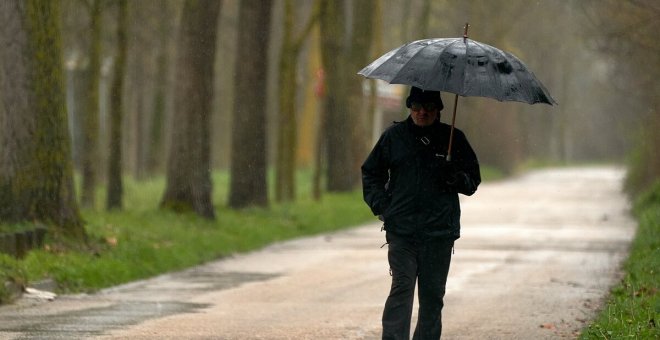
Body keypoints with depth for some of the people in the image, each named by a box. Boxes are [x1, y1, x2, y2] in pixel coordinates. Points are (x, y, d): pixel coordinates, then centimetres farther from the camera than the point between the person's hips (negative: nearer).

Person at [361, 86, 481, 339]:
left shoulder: (453, 139, 7)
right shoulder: (394, 136, 7)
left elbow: (473, 179, 13)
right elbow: (371, 172, 18)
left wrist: (456, 179, -10)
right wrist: (380, 204, 4)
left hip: (439, 232, 1)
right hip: (401, 231, -1)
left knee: (432, 295, 6)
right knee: (401, 289, -12)